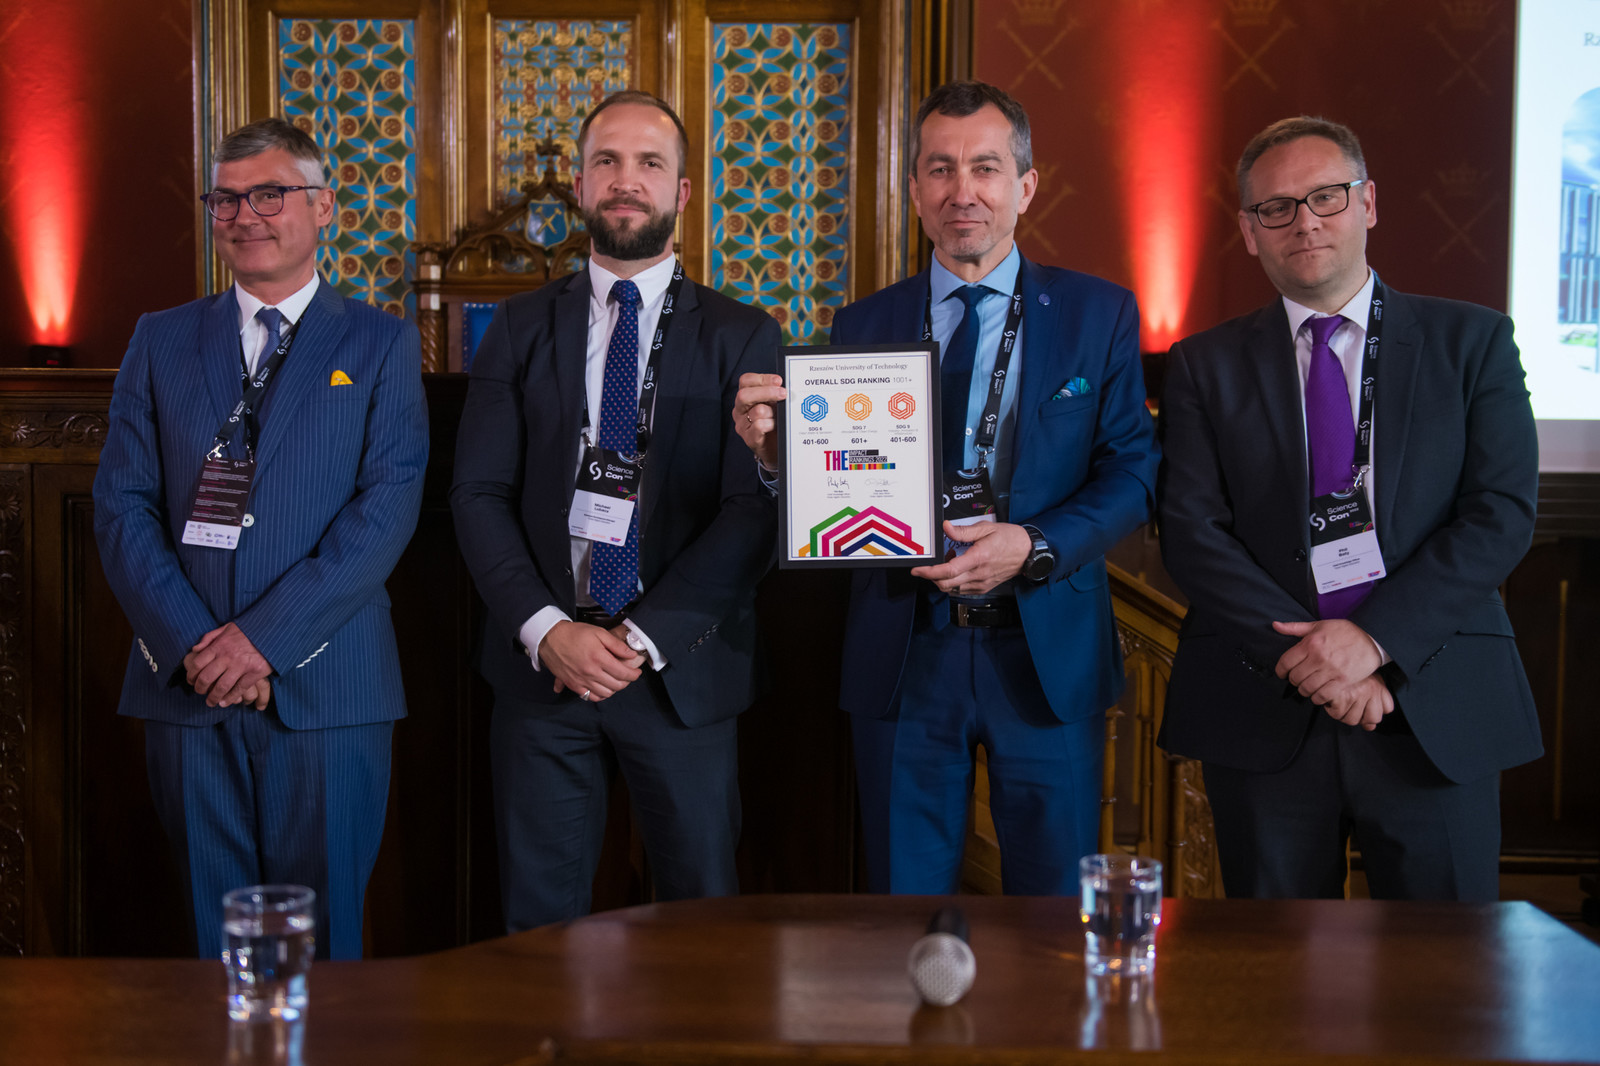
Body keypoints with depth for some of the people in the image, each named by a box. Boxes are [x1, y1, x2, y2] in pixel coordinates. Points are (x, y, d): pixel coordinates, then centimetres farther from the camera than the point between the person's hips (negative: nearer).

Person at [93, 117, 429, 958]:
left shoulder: (380, 345, 5)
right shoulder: (161, 342, 13)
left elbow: (388, 507, -6)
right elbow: (121, 505, 6)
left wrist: (265, 635, -14)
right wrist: (190, 640, -9)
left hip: (324, 686, -2)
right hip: (186, 686, 2)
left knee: (322, 936, 4)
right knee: (211, 936, 8)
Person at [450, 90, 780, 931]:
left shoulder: (742, 340, 3)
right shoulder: (519, 331, 9)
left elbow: (754, 512, -5)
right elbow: (479, 495, 3)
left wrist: (644, 636, -13)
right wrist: (547, 630, -10)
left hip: (682, 667, -1)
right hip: (540, 663, 1)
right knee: (539, 917, 8)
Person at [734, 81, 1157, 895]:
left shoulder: (1099, 315, 4)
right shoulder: (862, 327, 6)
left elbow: (1133, 469, -3)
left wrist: (1033, 546, -18)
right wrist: (776, 449, -17)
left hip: (1048, 656, -1)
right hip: (904, 659, 1)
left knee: (1056, 911, 9)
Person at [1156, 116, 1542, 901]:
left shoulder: (1471, 342, 6)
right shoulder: (1206, 365, 8)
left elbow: (1502, 513, -3)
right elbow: (1189, 533, -1)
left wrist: (1375, 638, -14)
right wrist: (1303, 654, -13)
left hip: (1439, 710, 0)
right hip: (1263, 712, 1)